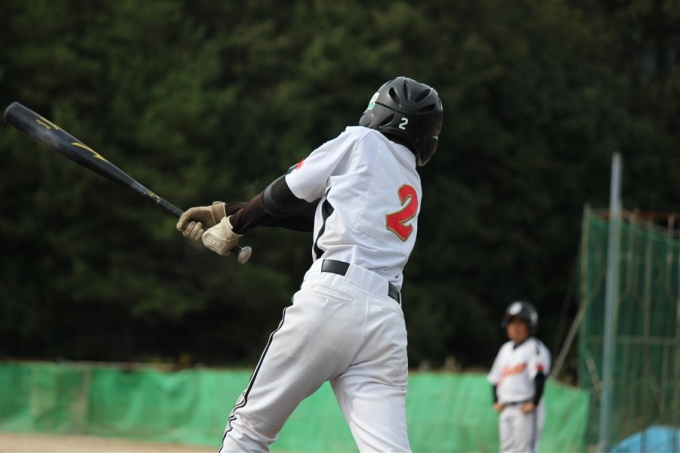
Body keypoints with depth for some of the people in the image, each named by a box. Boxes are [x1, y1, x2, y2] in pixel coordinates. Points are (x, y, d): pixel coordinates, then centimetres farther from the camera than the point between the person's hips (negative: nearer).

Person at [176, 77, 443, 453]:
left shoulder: (363, 141, 10)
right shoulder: (412, 185, 28)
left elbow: (288, 193, 11)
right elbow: (315, 212, 29)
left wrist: (233, 225, 28)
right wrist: (225, 211, 30)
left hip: (332, 297, -6)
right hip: (387, 319, 6)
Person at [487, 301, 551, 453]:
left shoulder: (534, 348, -5)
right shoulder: (505, 349, 19)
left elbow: (539, 377, -13)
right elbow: (495, 378, 23)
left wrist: (534, 403, -19)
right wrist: (496, 401, 11)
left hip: (526, 409, -8)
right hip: (506, 410, 8)